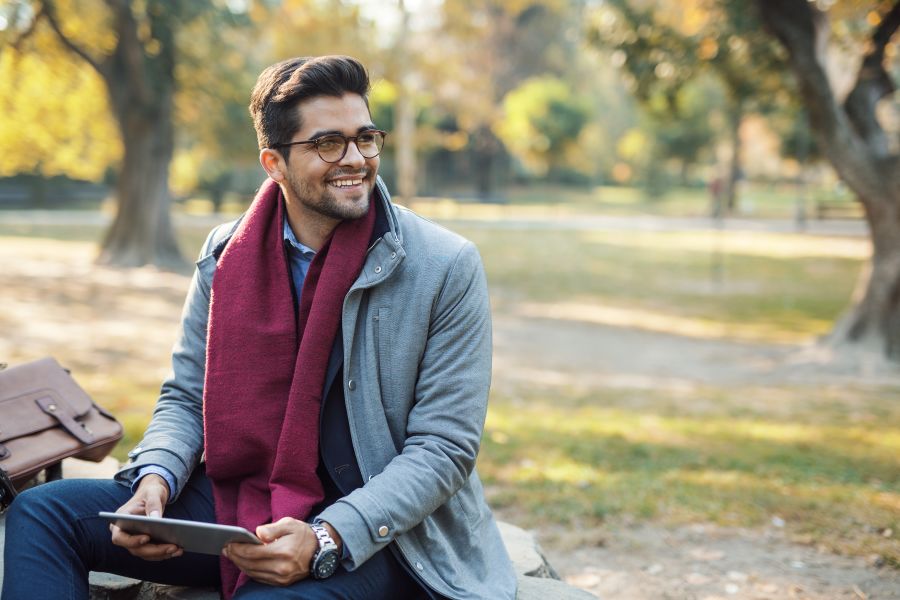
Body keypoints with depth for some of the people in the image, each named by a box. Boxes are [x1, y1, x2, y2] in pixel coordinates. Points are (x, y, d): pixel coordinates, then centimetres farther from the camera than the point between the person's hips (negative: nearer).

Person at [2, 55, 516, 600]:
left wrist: (325, 539, -25)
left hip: (377, 528, -5)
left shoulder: (448, 268, -10)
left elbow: (443, 447, -12)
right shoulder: (225, 253, 3)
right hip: (237, 500, 5)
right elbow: (186, 397, 10)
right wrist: (155, 479, -13)